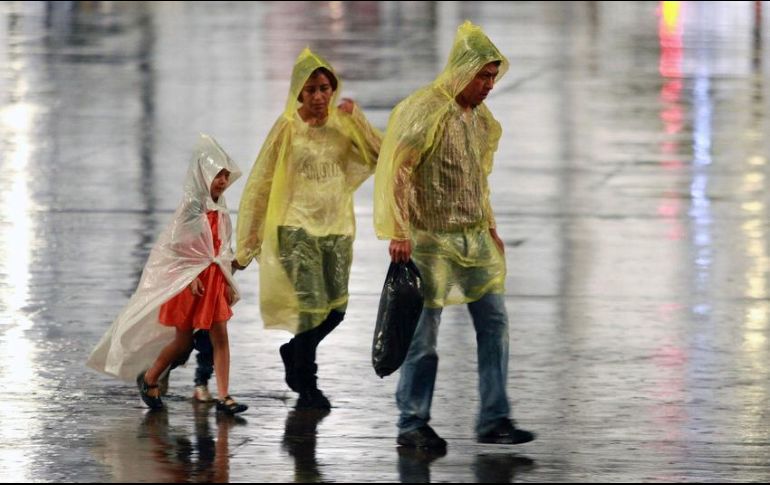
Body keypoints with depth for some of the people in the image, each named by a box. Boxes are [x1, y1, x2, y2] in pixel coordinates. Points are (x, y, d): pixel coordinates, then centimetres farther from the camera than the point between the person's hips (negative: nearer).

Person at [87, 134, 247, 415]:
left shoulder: (219, 208, 7)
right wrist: (192, 277, -19)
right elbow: (177, 245, -15)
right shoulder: (192, 205, -14)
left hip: (213, 278, 6)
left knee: (220, 337, -1)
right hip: (190, 278, -6)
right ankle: (149, 380, 25)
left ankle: (223, 397, -1)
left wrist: (228, 282, 12)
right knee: (183, 341, 4)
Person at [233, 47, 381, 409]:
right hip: (297, 228, -4)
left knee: (335, 309, 5)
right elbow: (260, 185, -2)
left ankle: (294, 353, 34)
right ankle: (307, 385, 8)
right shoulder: (287, 128, -5)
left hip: (336, 228, 4)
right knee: (312, 304, -10)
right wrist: (247, 245, -2)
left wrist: (357, 119, -14)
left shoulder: (342, 125, 5)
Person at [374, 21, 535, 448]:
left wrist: (491, 227, 20)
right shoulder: (424, 111, -13)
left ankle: (494, 420, 6)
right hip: (431, 238, -7)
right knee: (424, 330, -2)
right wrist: (398, 232, -21)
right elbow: (395, 169, -17)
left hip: (475, 238, 7)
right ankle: (412, 425, 7)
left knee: (494, 322, 2)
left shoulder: (480, 117, 12)